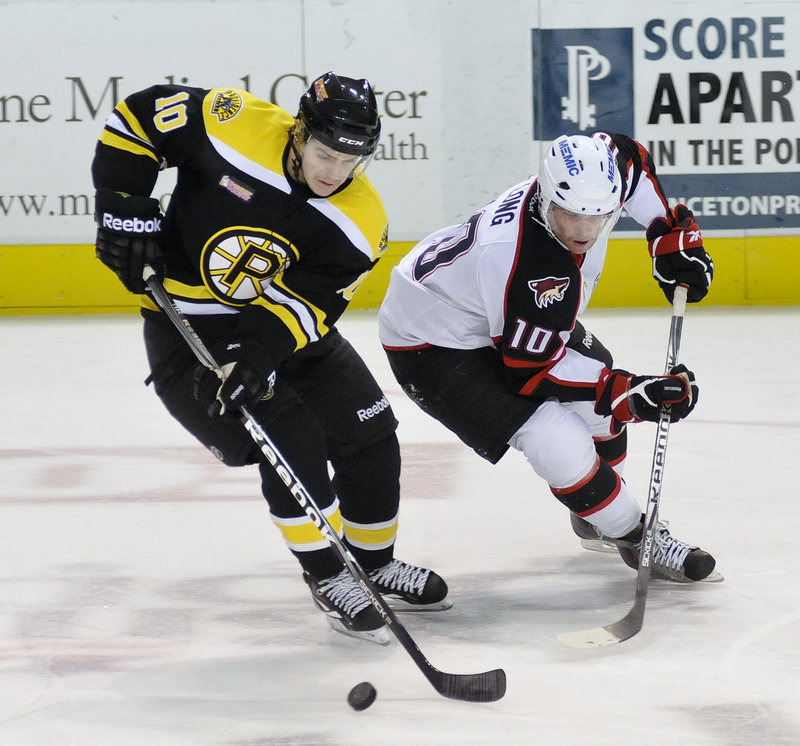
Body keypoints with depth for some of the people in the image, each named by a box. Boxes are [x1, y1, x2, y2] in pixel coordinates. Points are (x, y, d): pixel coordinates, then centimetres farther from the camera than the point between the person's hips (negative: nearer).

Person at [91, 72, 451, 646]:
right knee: (289, 439, -20)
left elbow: (309, 300, -20)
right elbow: (137, 118, -13)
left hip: (285, 326, 5)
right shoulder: (236, 127, -24)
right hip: (187, 332, -5)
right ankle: (328, 578, -5)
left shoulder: (360, 220, -14)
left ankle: (376, 565, 25)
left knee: (370, 436, 2)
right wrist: (124, 206, -19)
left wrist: (259, 350, -36)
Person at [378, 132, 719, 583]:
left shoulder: (591, 183, -19)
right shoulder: (532, 272, -40)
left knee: (599, 386, 14)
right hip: (432, 343, -9)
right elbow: (531, 369, -28)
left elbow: (630, 156, 6)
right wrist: (625, 393, -28)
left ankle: (596, 515, 37)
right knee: (557, 441, -20)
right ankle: (636, 537, 2)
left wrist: (672, 236, 2)